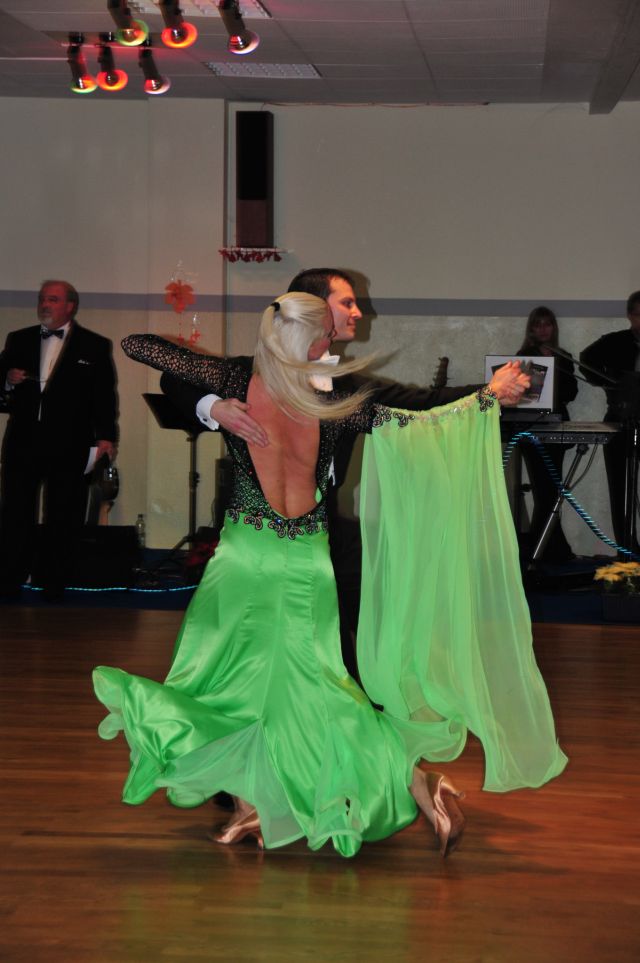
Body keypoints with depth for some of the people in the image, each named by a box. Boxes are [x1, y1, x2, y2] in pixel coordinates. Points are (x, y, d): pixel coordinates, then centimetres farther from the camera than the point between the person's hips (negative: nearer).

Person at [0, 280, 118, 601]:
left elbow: (105, 396, 0)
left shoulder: (95, 346, 4)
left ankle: (53, 584, 11)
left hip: (68, 445, -2)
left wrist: (106, 436, -11)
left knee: (63, 516, 3)